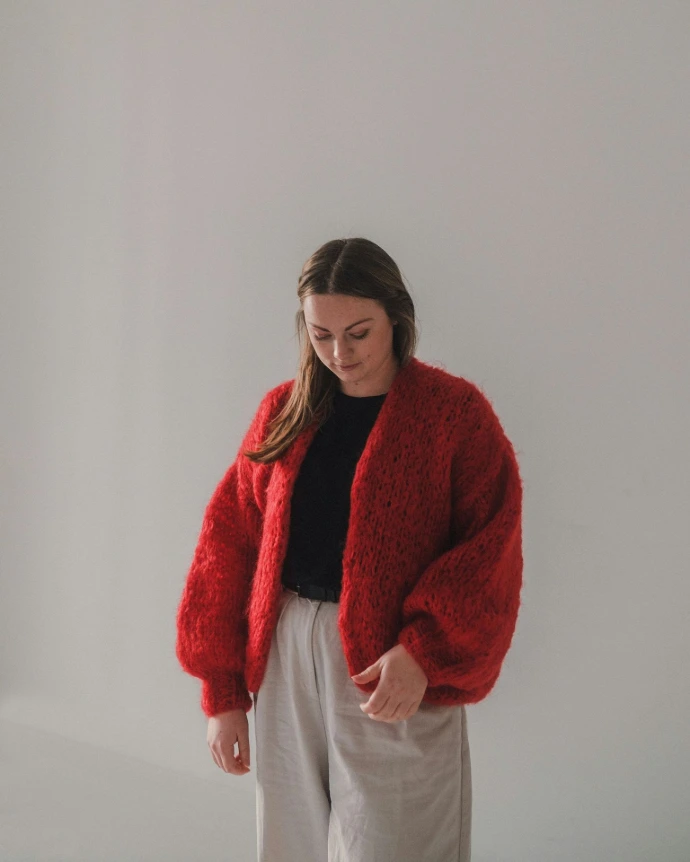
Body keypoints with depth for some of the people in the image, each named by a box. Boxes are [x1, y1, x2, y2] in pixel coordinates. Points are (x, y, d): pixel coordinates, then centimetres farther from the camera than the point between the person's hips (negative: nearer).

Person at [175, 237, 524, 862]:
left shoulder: (457, 413, -5)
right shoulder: (283, 412, 6)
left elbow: (491, 554, -10)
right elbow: (229, 544, 6)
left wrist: (423, 653, -23)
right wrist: (223, 692, 4)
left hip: (395, 670, -4)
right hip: (283, 662, 4)